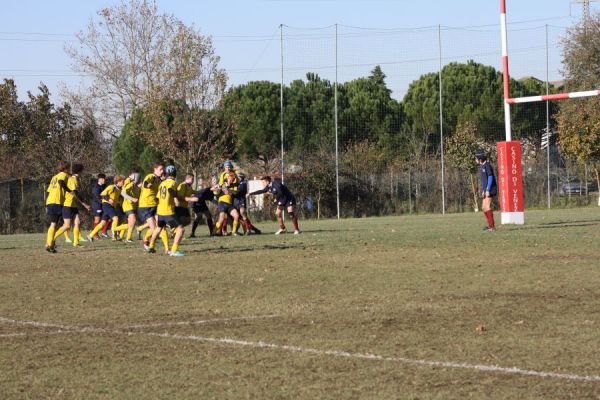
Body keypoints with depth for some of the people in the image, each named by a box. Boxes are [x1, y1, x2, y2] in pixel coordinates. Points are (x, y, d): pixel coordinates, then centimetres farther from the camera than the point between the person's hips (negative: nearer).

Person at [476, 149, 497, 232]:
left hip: (490, 190, -10)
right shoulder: (482, 166, 15)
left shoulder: (487, 165, -13)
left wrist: (487, 190, -21)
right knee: (484, 207, 14)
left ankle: (492, 226, -21)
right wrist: (483, 190, 24)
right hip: (486, 190, 10)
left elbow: (490, 178, -18)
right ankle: (490, 225, 24)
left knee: (487, 206, -18)